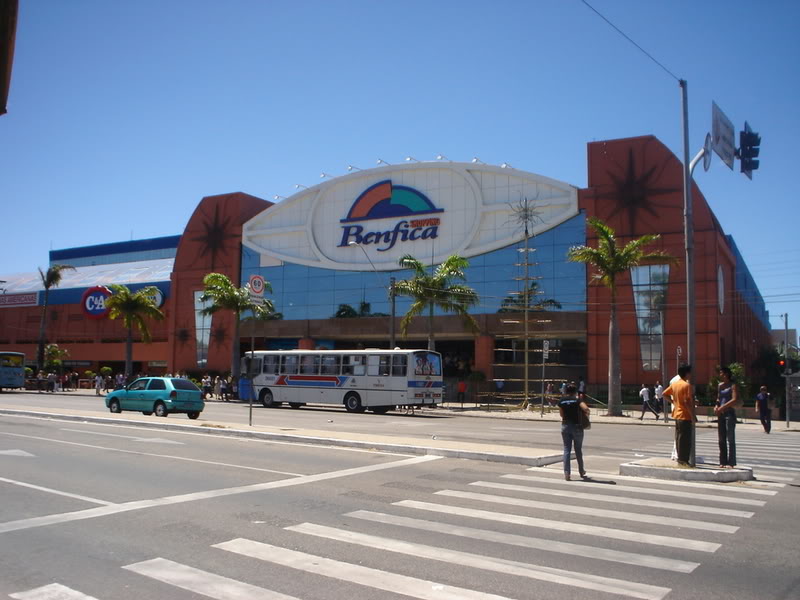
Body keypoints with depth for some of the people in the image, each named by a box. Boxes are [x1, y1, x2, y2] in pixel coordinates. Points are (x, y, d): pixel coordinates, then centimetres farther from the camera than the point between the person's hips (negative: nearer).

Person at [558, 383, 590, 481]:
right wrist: (586, 413, -3)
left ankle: (566, 473, -3)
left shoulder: (561, 401, 3)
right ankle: (581, 471, 27)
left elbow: (561, 414, 9)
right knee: (578, 450, 12)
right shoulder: (577, 400, -8)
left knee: (566, 450, 5)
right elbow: (586, 408, -23)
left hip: (565, 426, 2)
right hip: (577, 426, -2)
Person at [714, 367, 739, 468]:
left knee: (730, 439, -4)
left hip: (730, 413, -7)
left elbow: (735, 400, -15)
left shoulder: (733, 385, -5)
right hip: (721, 414, 7)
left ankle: (731, 462, -1)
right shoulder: (720, 385, 14)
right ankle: (723, 462, 12)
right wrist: (716, 406, 3)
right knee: (721, 439, 7)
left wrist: (723, 407, -18)